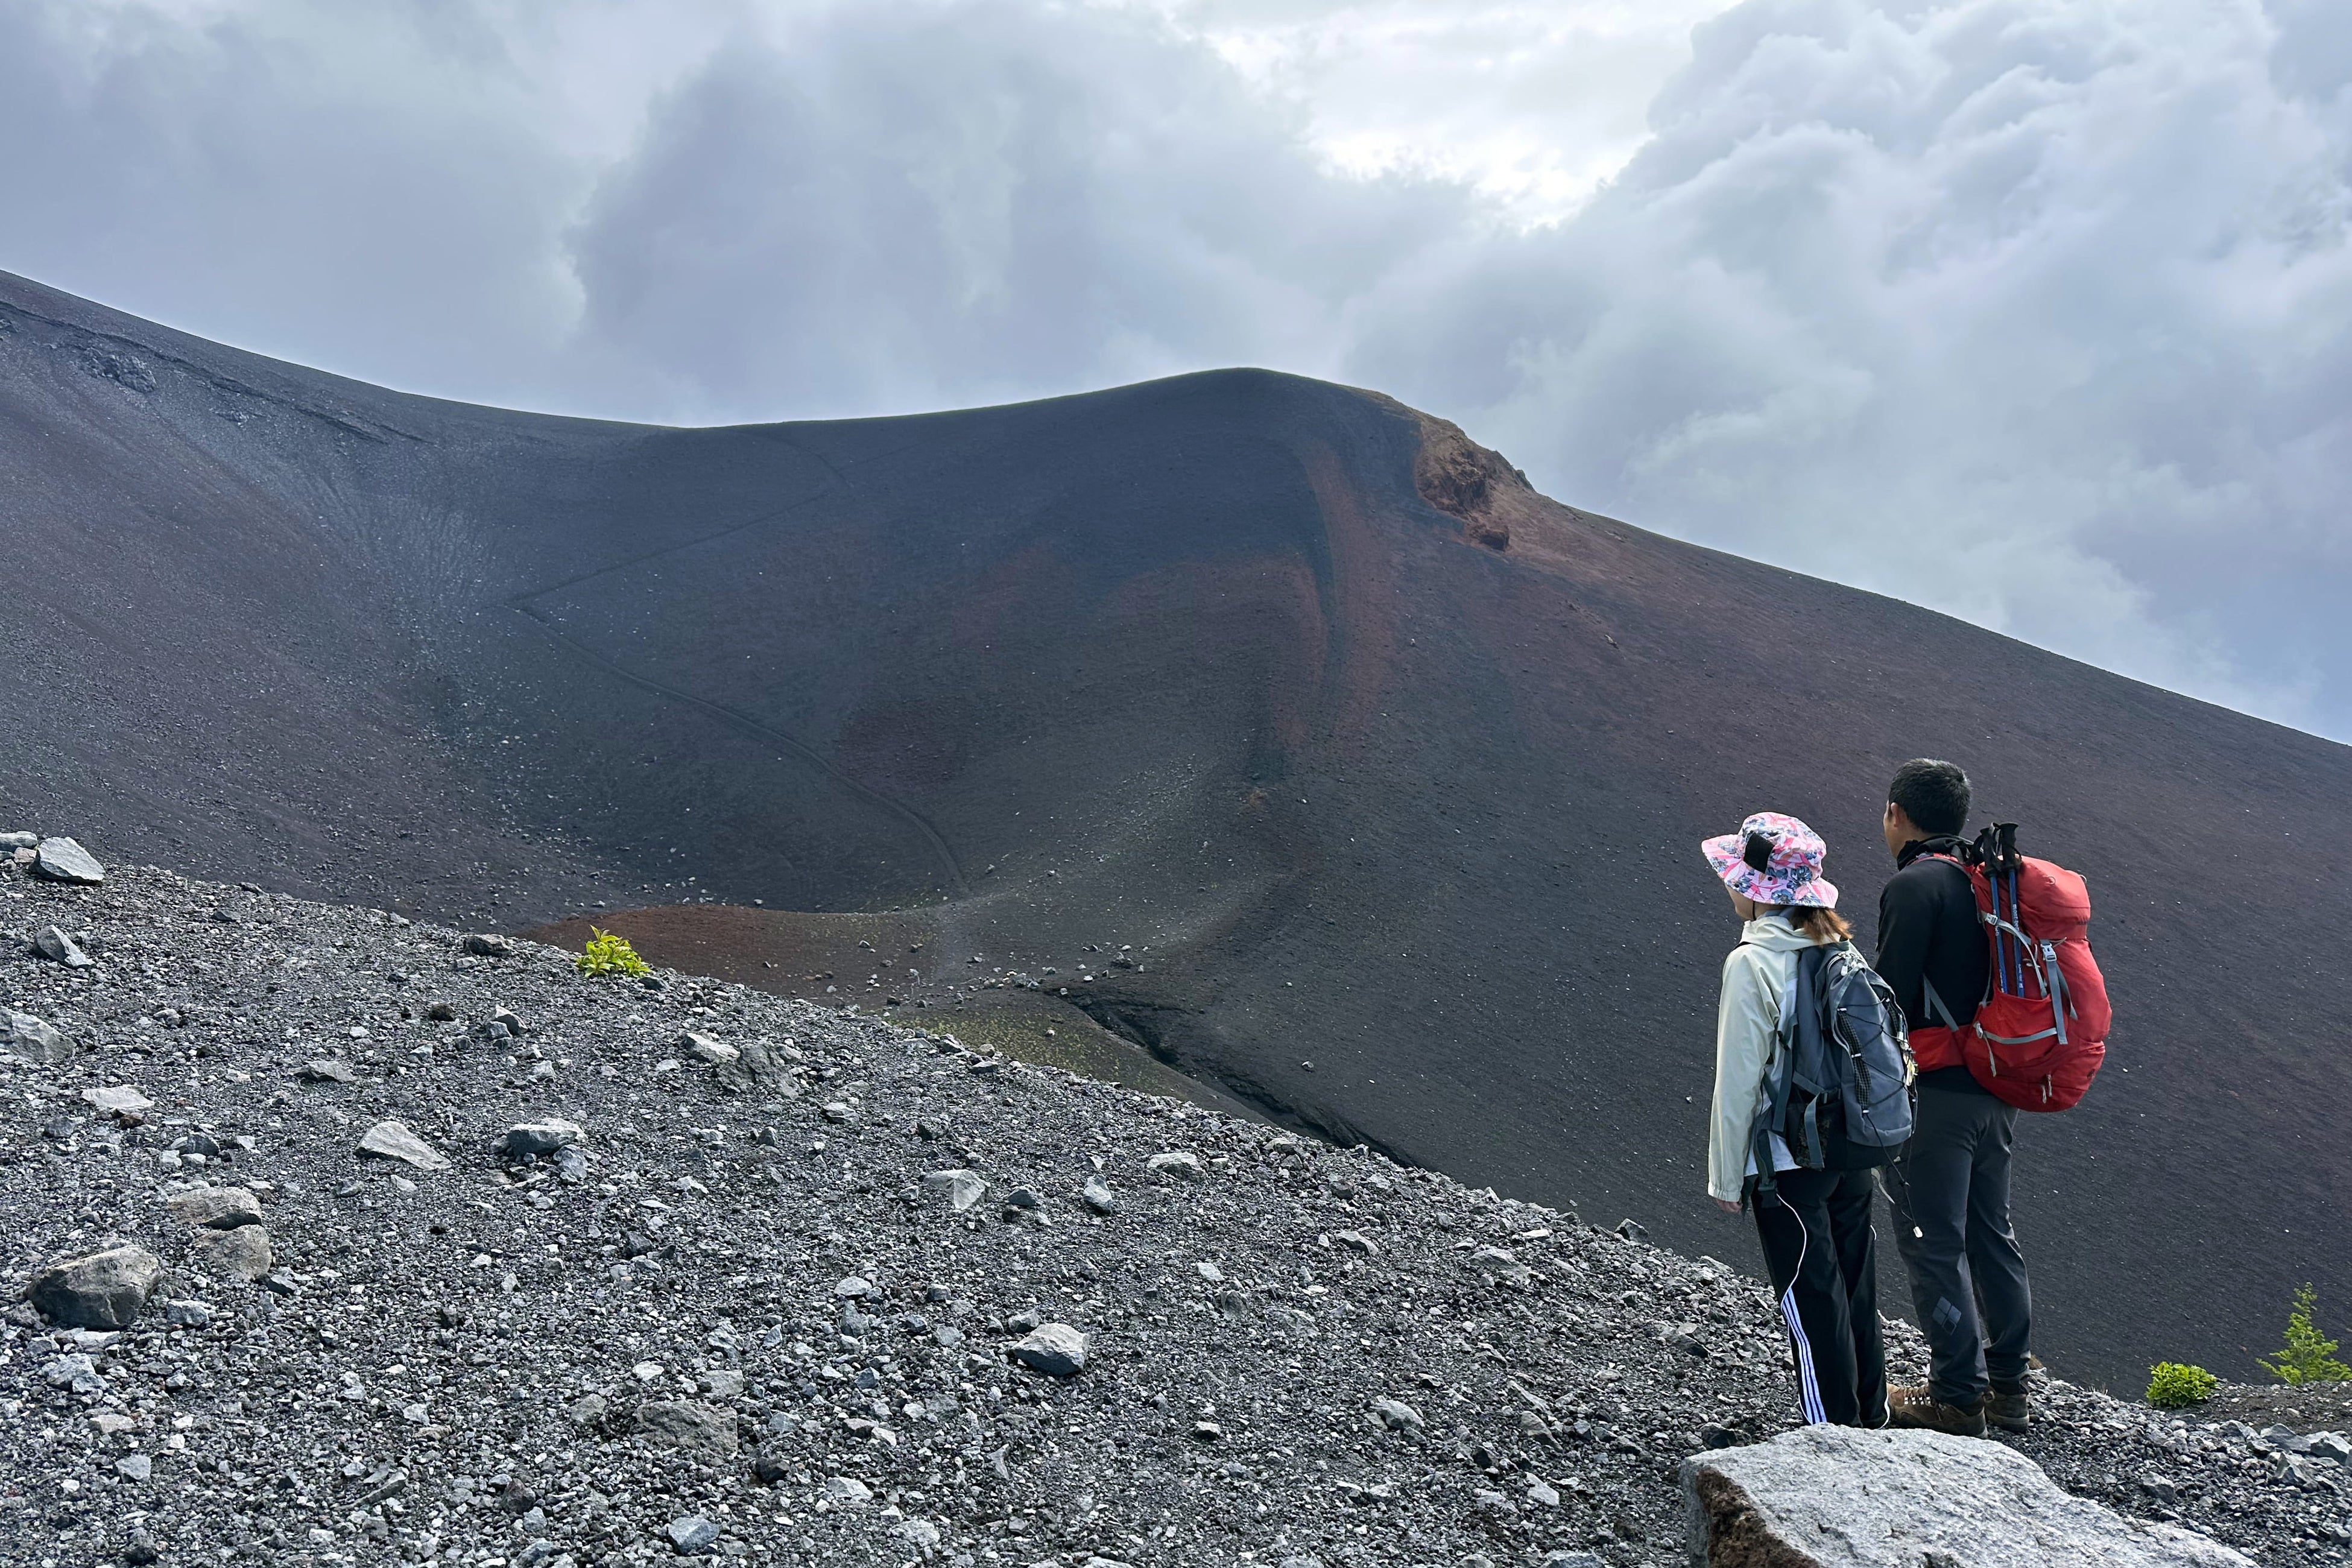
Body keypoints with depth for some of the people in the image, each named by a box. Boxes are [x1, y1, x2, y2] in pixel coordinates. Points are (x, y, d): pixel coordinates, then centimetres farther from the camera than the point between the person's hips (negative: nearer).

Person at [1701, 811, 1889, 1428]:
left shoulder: (1752, 964, -19)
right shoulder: (1839, 946, 1)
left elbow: (1739, 1080, -16)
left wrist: (1726, 1177, -7)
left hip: (1787, 1160, -7)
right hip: (1852, 1149, 7)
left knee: (1811, 1303, 6)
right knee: (1855, 1289, 18)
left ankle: (1835, 1432, 16)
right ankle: (1869, 1418, 32)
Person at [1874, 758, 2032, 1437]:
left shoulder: (1914, 885, -15)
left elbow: (1892, 995, -20)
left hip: (1935, 1093, -9)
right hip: (1994, 1087, 9)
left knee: (1933, 1242, 1)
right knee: (1991, 1232, 17)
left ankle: (1957, 1395, 7)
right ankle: (2008, 1385, 26)